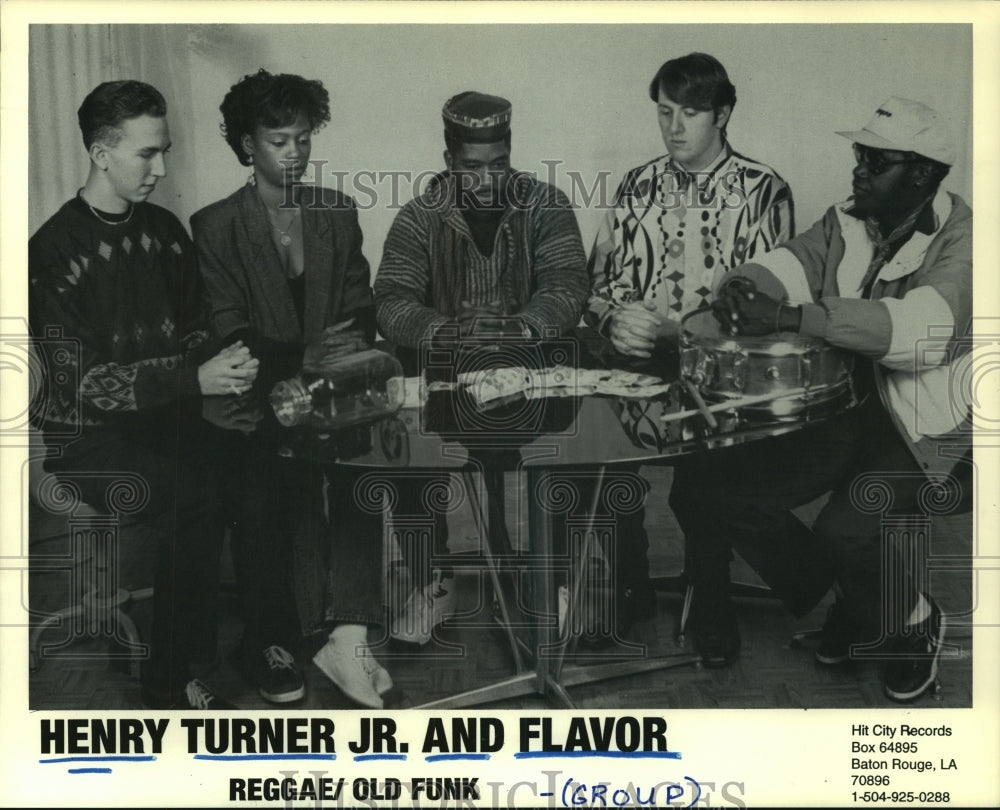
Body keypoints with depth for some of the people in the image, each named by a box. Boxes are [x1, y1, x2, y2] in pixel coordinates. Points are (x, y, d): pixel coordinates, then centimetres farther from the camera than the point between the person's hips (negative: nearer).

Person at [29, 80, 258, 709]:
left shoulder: (165, 231, 11)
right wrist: (193, 378, -24)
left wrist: (223, 368, -6)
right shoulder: (54, 250, -8)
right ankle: (170, 681, -12)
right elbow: (83, 383, -14)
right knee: (195, 502, -30)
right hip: (88, 437, -5)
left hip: (168, 417, 5)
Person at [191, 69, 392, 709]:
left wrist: (350, 345, -8)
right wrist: (303, 357, -19)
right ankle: (273, 633, -9)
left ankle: (349, 635, -29)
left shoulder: (339, 213, 16)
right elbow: (228, 333, -4)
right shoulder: (216, 226, 4)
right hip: (261, 390, -1)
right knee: (282, 470, -26)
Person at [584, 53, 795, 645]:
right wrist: (615, 318, -8)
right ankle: (630, 592, -1)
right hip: (638, 365, 4)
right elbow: (599, 281, 15)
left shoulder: (764, 192, 2)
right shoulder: (638, 186, 15)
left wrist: (675, 328, -17)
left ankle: (708, 604, -4)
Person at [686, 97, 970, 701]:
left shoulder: (961, 240, -15)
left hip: (932, 426, -6)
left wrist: (791, 318, -41)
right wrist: (745, 288, -32)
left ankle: (915, 621, 6)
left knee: (846, 527, -30)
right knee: (718, 500, -5)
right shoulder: (848, 223, 6)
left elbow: (927, 326, -32)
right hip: (843, 406, 7)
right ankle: (851, 607, 16)